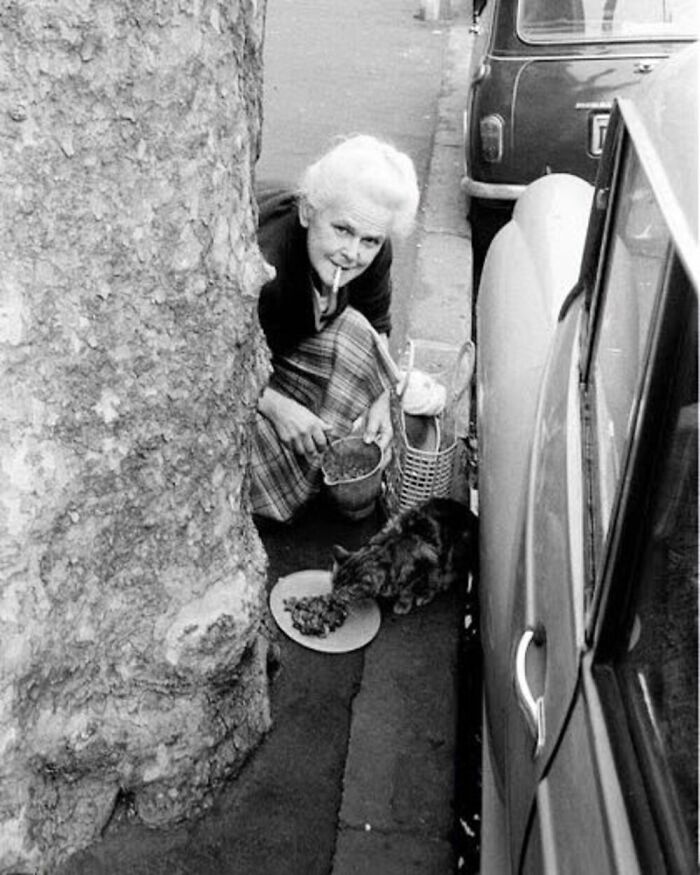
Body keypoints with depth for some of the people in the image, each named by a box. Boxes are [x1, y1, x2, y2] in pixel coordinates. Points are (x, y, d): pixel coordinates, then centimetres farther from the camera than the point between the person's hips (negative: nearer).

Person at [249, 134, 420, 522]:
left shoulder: (372, 255, -22)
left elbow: (377, 325, -3)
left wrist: (380, 397, -15)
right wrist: (276, 406, -34)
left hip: (291, 336, 6)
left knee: (353, 334, -20)